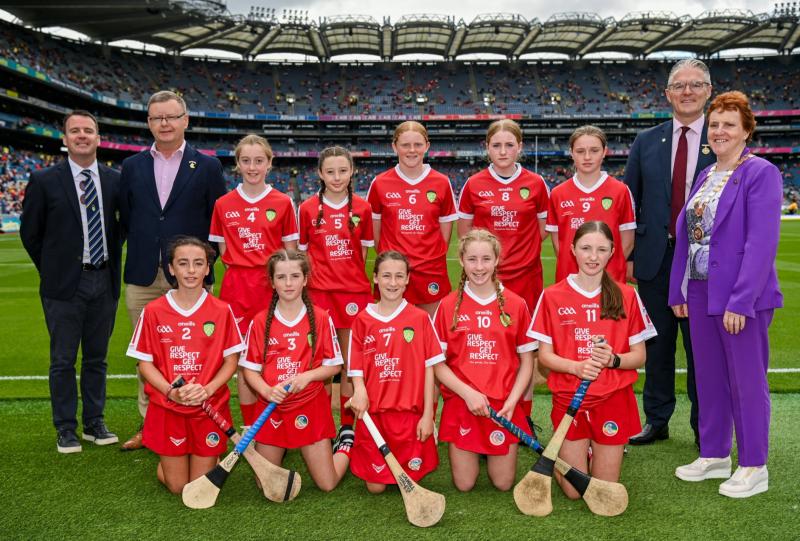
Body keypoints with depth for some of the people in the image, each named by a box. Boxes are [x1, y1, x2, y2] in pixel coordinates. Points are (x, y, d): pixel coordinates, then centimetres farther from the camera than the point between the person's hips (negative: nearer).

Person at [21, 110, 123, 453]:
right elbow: (30, 233, 3)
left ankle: (95, 423, 24)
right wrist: (51, 270, 3)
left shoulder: (115, 180, 5)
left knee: (97, 358, 13)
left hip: (104, 282, 3)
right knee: (63, 361, 5)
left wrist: (113, 259, 8)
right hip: (64, 284, -3)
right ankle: (66, 429, 16)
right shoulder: (44, 181, -4)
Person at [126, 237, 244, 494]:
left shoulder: (222, 311, -5)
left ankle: (211, 457, 37)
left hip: (210, 408, 0)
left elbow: (231, 360, -1)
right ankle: (166, 461, 38)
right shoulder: (153, 311, -4)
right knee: (177, 486, 7)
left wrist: (208, 389, -17)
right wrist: (171, 392, -17)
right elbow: (145, 363, -1)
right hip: (167, 408, 0)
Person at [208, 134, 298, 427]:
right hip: (236, 287, 1)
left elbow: (290, 251, 5)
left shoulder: (283, 202, 1)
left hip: (272, 285, -1)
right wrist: (241, 268, -3)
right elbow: (223, 250, 11)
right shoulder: (223, 204, 6)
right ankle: (250, 429, 18)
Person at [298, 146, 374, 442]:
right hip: (319, 292, -1)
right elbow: (303, 251, 8)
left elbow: (363, 251, 10)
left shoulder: (362, 208, 3)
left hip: (354, 291, 1)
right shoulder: (308, 208, 1)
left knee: (350, 362, 6)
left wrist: (351, 274, 1)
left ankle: (347, 426, 16)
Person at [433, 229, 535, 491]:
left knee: (503, 483, 3)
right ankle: (473, 453, 33)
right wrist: (468, 393, -15)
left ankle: (490, 452, 34)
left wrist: (512, 401, -9)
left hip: (504, 405, 1)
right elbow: (438, 364, -2)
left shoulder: (515, 305, -1)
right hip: (461, 402, 0)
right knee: (464, 484, 1)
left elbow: (527, 361, 3)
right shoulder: (448, 306, -3)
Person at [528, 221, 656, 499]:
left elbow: (639, 356, 1)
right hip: (569, 399, 0)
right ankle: (572, 452, 32)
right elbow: (544, 355, -2)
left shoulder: (627, 296, -1)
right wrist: (577, 367, -21)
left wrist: (612, 359, -20)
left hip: (614, 400, 1)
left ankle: (599, 451, 35)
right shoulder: (552, 296, -3)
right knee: (573, 490, 2)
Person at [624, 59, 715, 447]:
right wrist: (627, 255, 2)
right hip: (655, 258, 2)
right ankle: (656, 421, 24)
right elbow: (629, 203, 7)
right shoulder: (646, 142, 8)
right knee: (657, 344, 11)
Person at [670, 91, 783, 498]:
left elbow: (762, 242, -17)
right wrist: (679, 291, 9)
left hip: (741, 297, -7)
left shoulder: (761, 173, -10)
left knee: (747, 381, 3)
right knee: (708, 377, 14)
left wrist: (741, 301, -21)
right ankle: (714, 456, 29)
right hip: (701, 293, 7)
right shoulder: (705, 177, 13)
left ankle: (753, 468, 18)